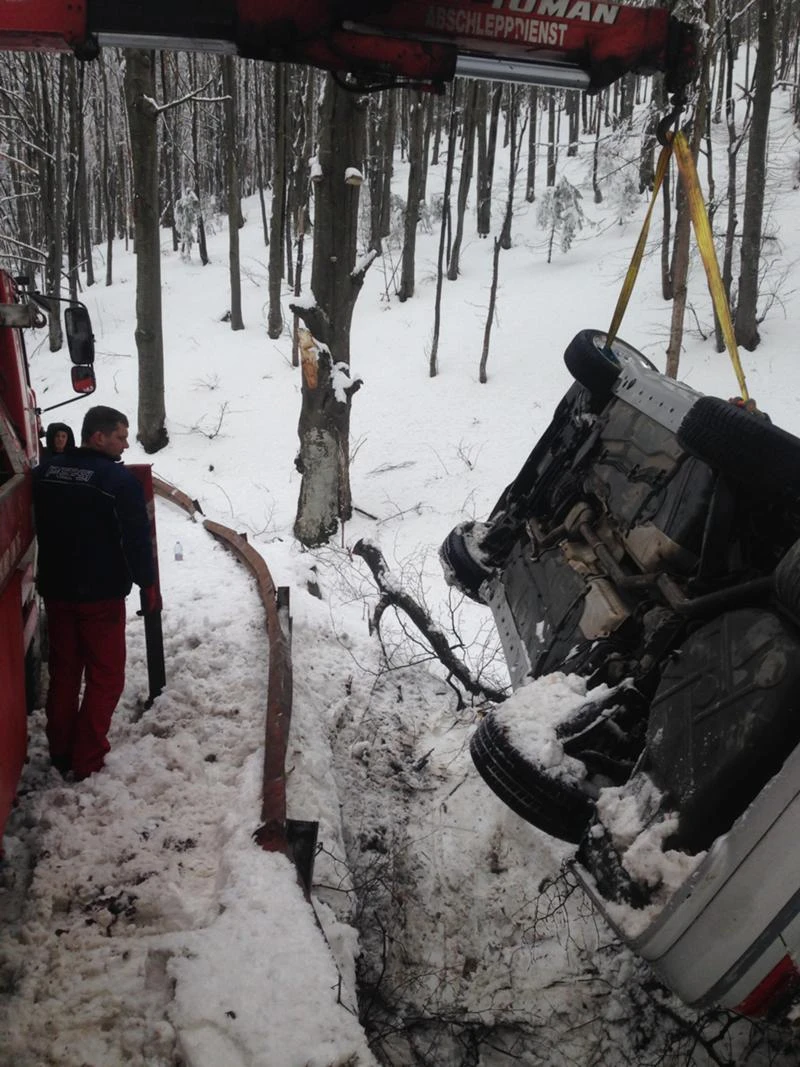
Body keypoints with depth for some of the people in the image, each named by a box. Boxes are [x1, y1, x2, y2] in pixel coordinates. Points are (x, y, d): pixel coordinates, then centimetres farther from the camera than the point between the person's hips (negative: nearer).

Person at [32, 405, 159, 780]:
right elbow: (137, 539, -17)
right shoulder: (118, 479, -19)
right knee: (105, 677, 6)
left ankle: (61, 753, 26)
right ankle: (87, 761, 10)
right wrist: (148, 584, -5)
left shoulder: (46, 471, 4)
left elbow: (42, 528, 16)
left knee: (64, 671, 18)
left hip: (56, 590, 7)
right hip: (101, 594, -6)